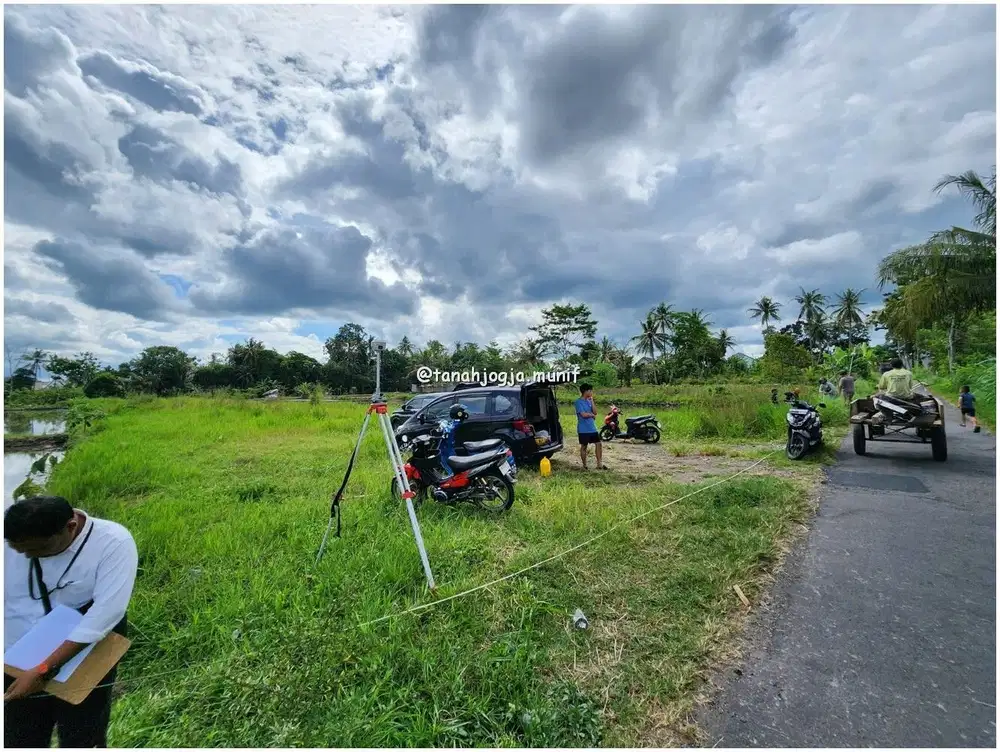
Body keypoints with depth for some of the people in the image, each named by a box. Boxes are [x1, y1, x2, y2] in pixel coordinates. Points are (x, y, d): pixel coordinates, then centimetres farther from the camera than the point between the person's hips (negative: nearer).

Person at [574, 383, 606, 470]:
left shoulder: (589, 401, 9)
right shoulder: (579, 402, -13)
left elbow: (595, 412, 2)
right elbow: (584, 414, -22)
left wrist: (592, 401, -5)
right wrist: (592, 415, -4)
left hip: (593, 428, 7)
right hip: (583, 429, -7)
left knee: (598, 444, 5)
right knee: (584, 447, 4)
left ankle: (599, 464, 13)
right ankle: (585, 466, 15)